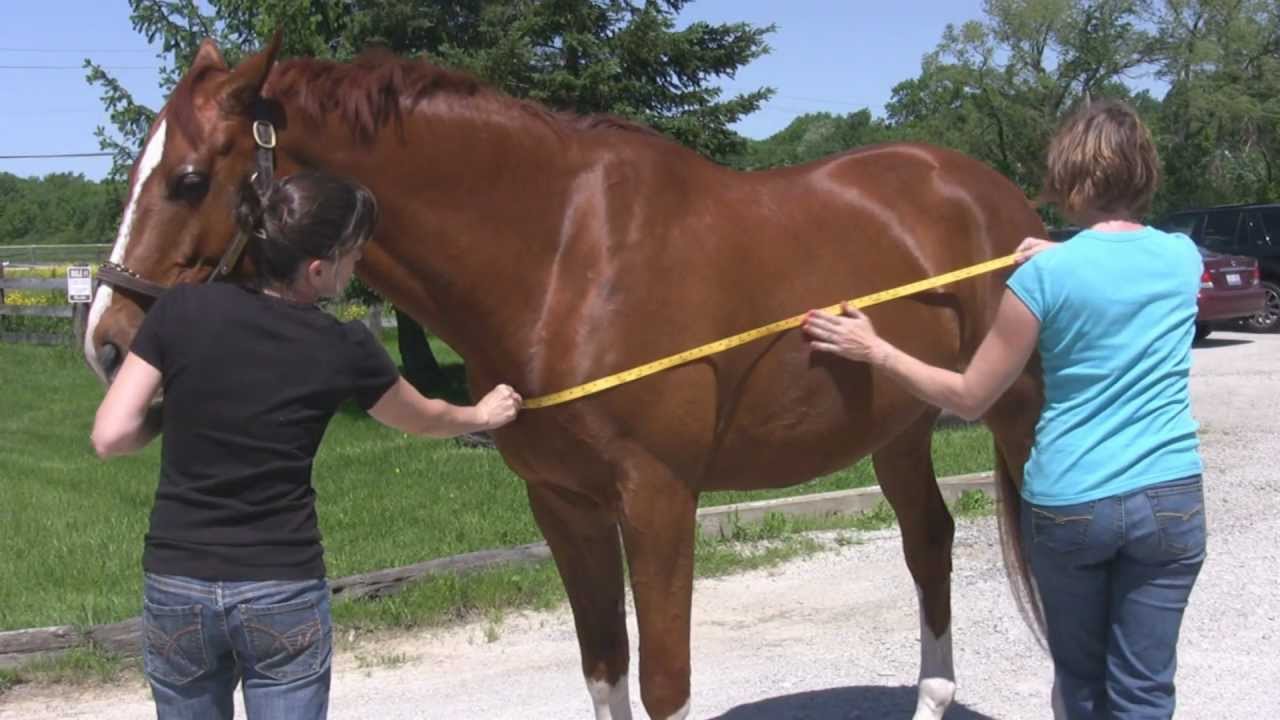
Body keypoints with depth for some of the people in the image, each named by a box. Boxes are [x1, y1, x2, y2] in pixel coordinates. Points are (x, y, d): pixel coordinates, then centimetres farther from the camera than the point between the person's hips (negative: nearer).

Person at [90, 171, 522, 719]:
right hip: (284, 594, -2)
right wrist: (482, 415, 33)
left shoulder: (181, 311, -6)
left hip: (175, 588, 2)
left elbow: (111, 437, -7)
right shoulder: (342, 349, -7)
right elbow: (421, 419, 13)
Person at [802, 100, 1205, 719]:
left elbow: (969, 399, -6)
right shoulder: (1184, 257, 2)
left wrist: (874, 350, 1)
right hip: (1170, 499, 3)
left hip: (1066, 504, -2)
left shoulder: (1044, 276, -11)